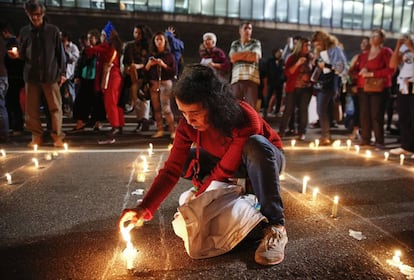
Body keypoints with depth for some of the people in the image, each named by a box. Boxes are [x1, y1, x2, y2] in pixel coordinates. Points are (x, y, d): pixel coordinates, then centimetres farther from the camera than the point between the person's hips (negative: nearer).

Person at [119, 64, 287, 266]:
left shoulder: (244, 118, -36)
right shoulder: (188, 124, -21)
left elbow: (226, 168, -29)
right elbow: (172, 169, -22)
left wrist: (199, 194, -20)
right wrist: (144, 208, -32)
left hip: (265, 158, -5)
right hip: (226, 161, 5)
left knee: (254, 145, -40)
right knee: (185, 160, -12)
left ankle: (276, 227, -31)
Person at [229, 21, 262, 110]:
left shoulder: (256, 43, 14)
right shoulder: (235, 43, 21)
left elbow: (255, 57, -4)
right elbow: (232, 57, 2)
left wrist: (238, 56, 4)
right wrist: (248, 53, 1)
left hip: (251, 78, -2)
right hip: (236, 78, 2)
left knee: (251, 107, -8)